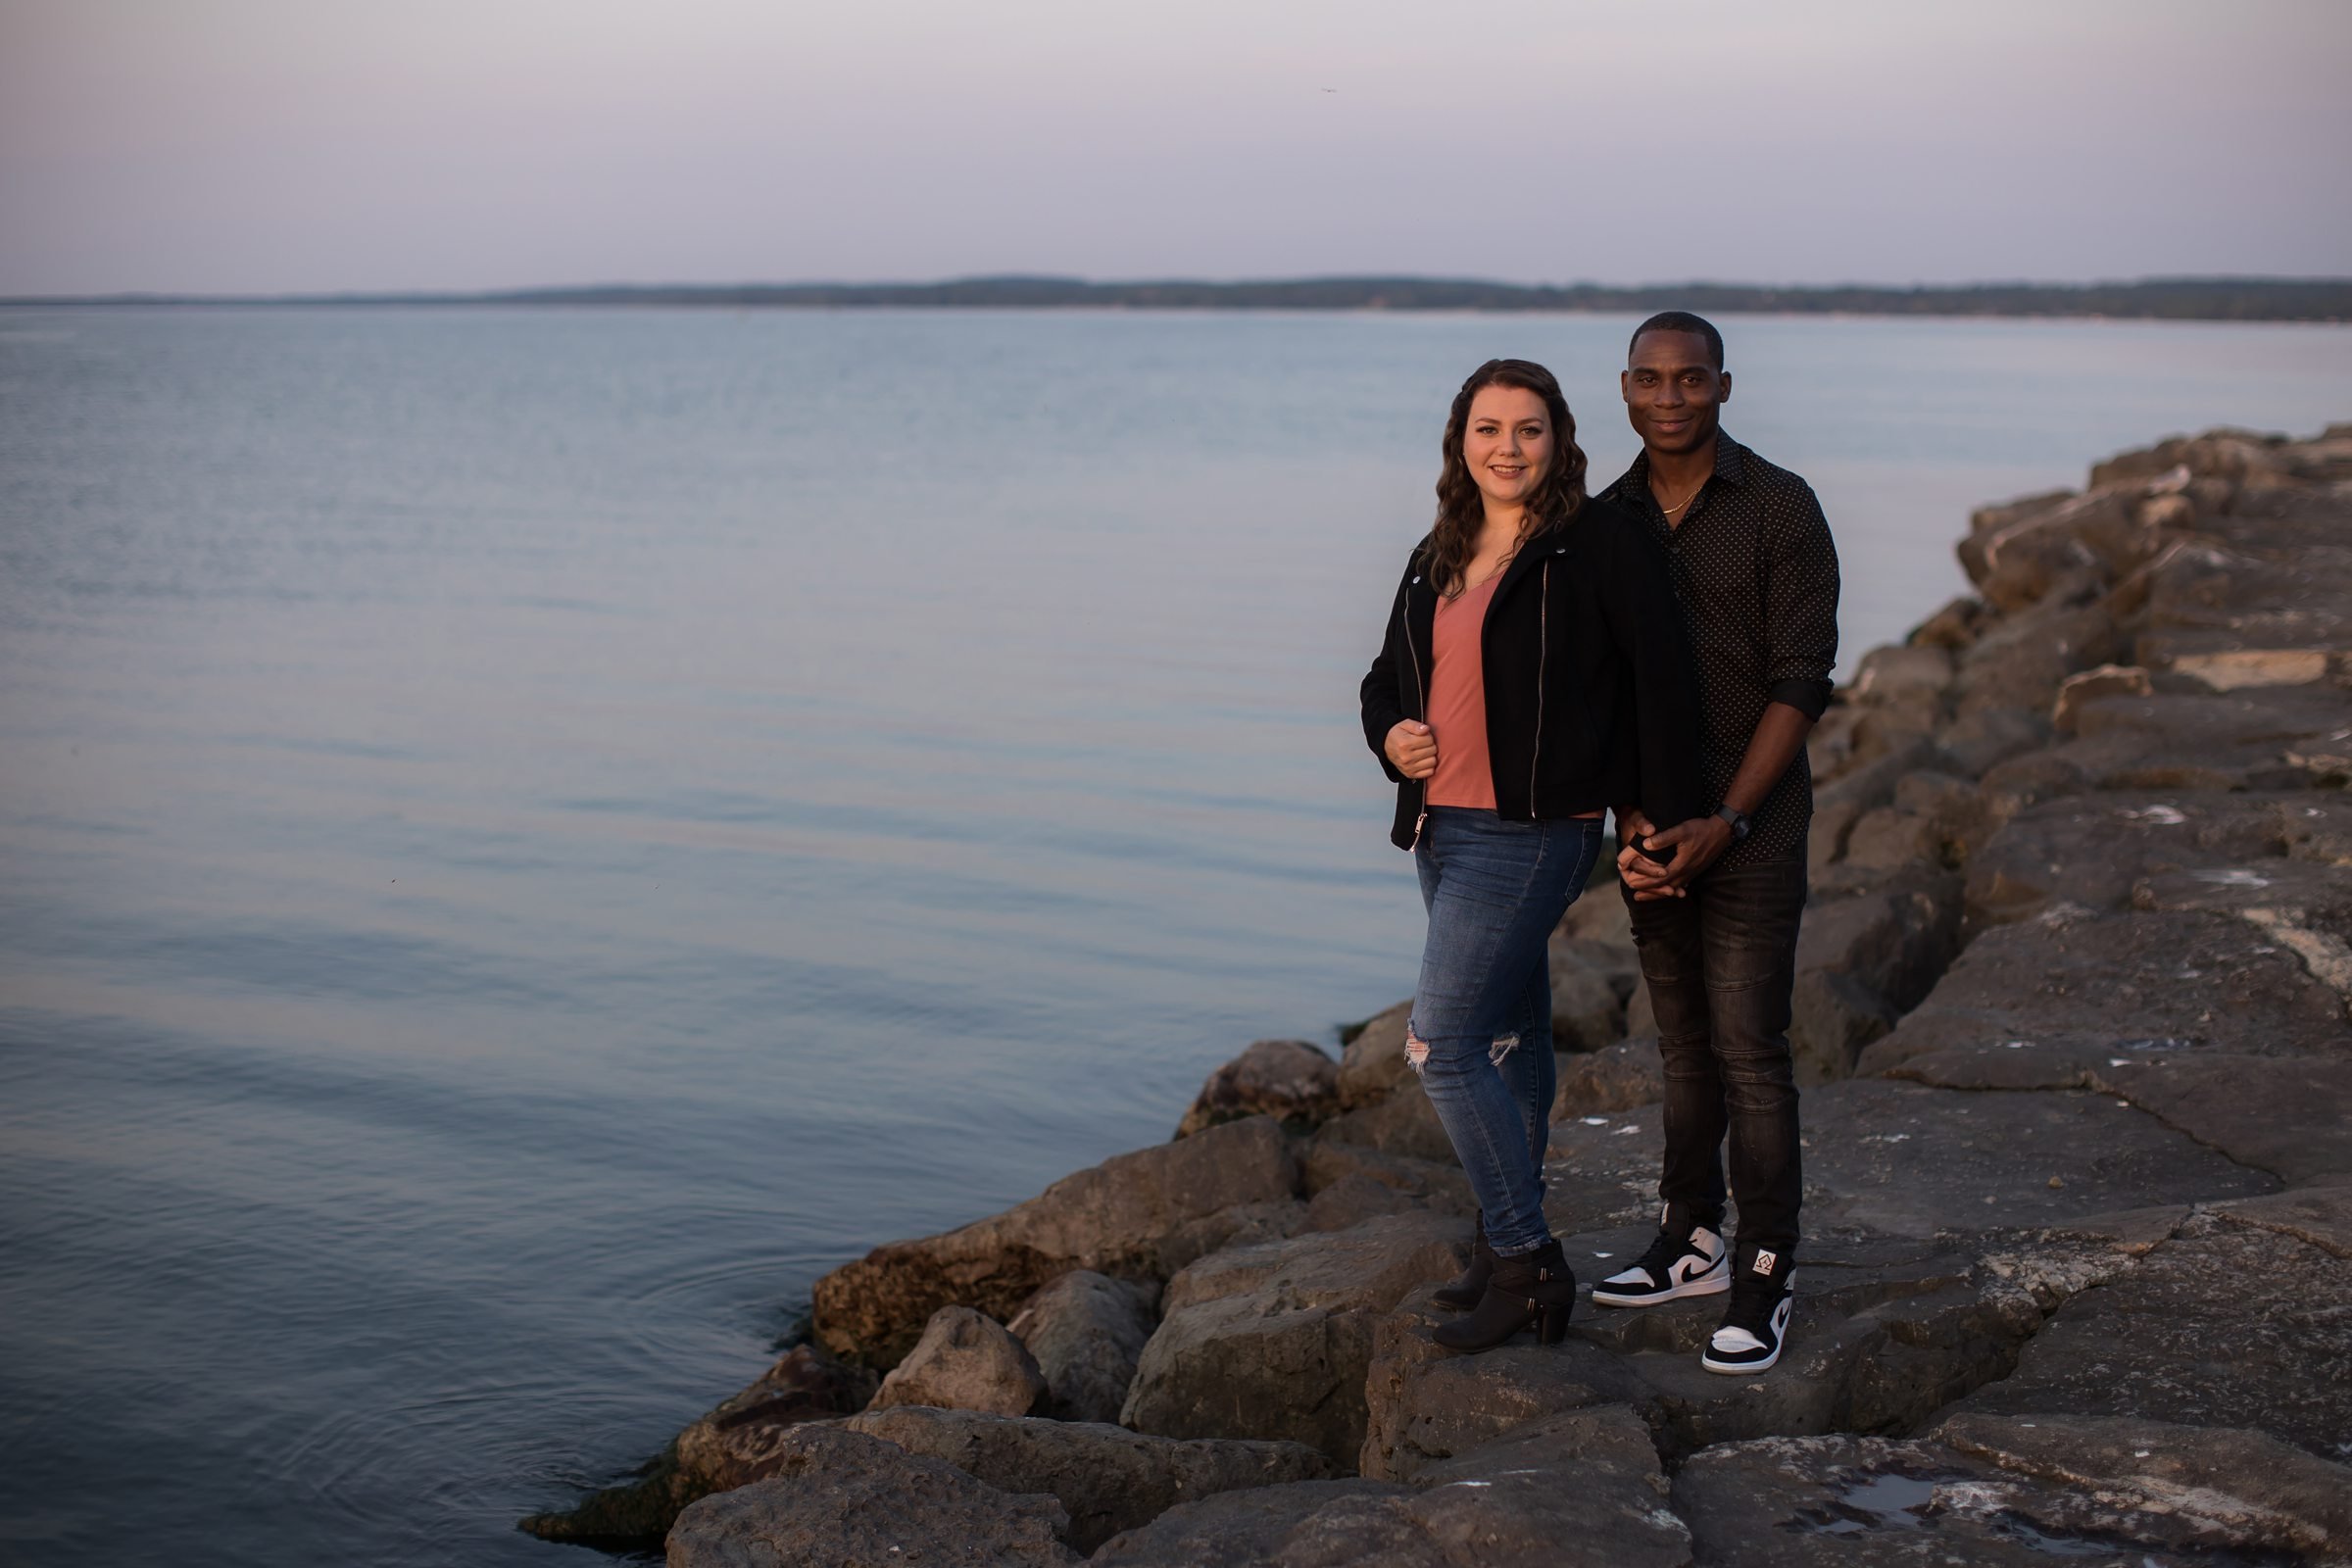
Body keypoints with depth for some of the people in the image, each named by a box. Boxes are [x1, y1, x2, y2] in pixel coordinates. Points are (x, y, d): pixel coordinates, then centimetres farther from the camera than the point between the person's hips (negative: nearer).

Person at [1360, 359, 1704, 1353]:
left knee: (1440, 1044, -13)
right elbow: (1389, 673, 22)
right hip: (1440, 825, 8)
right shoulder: (1438, 560, 12)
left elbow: (1662, 676, -11)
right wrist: (1390, 733, -1)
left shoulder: (1598, 543, -9)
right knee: (1508, 1038, 16)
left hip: (1532, 833, -8)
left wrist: (1668, 817, -12)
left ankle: (1523, 1262, -3)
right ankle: (1512, 1246, 27)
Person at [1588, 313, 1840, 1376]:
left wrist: (1724, 824, -16)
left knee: (1748, 1043, -6)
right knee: (1682, 1039, 12)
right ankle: (1691, 1244, 23)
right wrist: (1630, 818, -6)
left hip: (1751, 819, -5)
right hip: (1650, 821, 5)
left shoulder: (1779, 508, -8)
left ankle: (1764, 1279, 1)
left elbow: (1800, 684, -10)